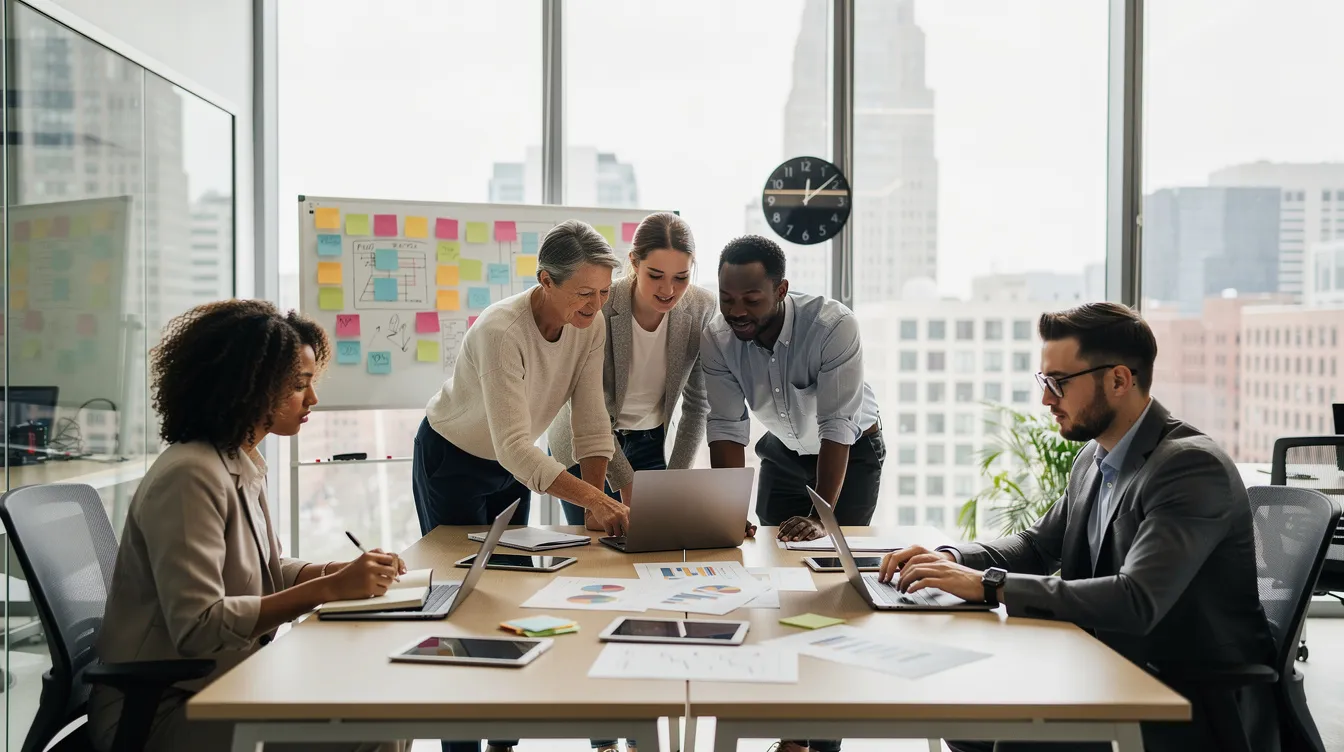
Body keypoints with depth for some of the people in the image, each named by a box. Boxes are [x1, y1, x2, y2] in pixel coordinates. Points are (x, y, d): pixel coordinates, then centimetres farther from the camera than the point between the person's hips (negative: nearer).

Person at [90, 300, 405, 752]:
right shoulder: (190, 477, -21)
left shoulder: (245, 467, 7)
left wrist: (351, 572, -1)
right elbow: (199, 627, -26)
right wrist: (330, 589, -26)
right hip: (160, 713, -9)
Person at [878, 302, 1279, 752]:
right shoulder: (1096, 457, 6)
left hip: (1203, 708, -8)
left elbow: (1136, 601, -33)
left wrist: (989, 584, -31)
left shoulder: (1193, 466, -22)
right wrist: (949, 560, -1)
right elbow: (1039, 546, 18)